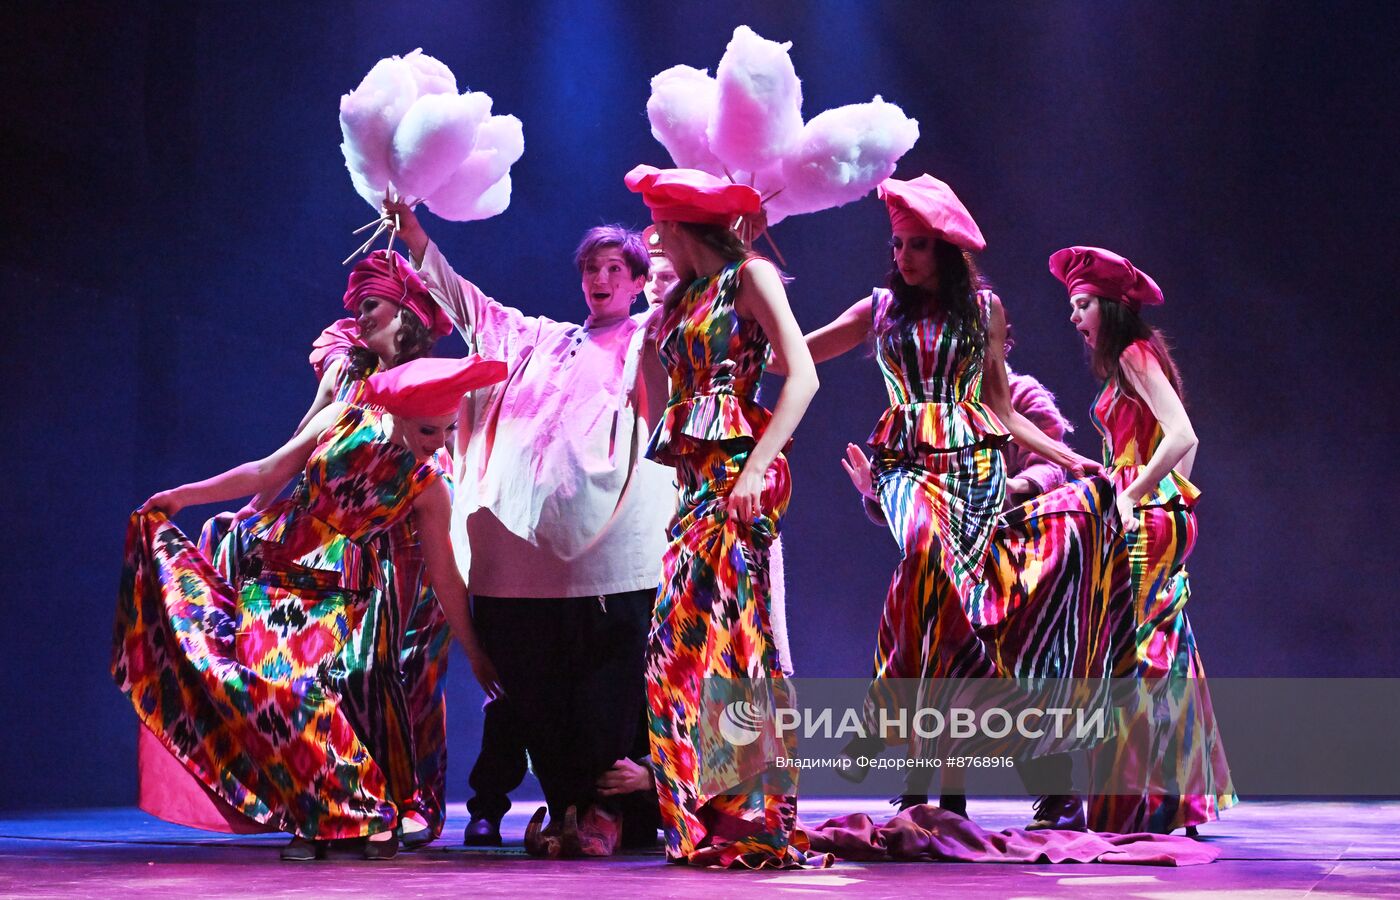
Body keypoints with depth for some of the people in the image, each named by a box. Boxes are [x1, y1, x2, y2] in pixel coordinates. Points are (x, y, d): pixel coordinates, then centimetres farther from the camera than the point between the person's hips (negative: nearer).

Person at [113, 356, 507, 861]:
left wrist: (474, 653, 2)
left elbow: (444, 577, 0)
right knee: (269, 684, -10)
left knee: (311, 687, -22)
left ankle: (370, 816, -12)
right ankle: (314, 821, -2)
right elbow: (269, 472, 5)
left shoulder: (427, 488, -6)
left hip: (336, 592, -2)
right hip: (270, 567, 2)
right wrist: (185, 495, 9)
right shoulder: (344, 421, -5)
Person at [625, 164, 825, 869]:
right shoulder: (681, 299, 22)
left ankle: (754, 821, -14)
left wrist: (755, 468, -18)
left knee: (722, 633, -15)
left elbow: (802, 376, -12)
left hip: (737, 468, -8)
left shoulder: (750, 275, 0)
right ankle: (706, 821, 4)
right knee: (678, 642, 2)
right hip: (696, 479, 8)